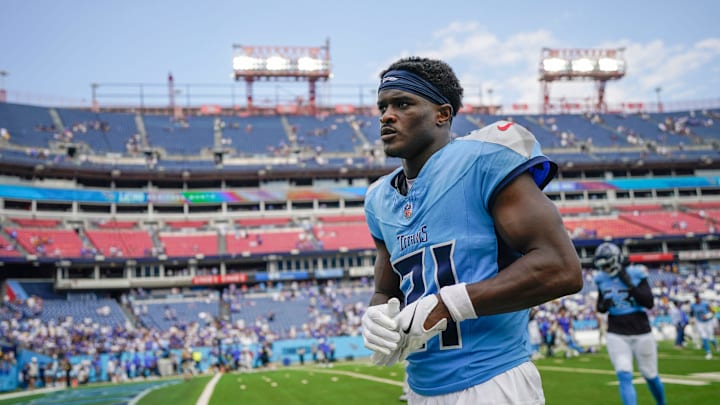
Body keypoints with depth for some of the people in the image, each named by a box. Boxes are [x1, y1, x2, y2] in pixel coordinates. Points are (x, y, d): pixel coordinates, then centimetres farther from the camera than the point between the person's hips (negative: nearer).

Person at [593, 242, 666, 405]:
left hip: (641, 333, -2)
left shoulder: (636, 275, -10)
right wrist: (603, 306, -11)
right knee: (625, 377, -11)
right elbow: (600, 307, 13)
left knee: (650, 376, 13)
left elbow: (649, 303, -16)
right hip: (616, 335, 2)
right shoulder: (602, 279, 0)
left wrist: (630, 285, -24)